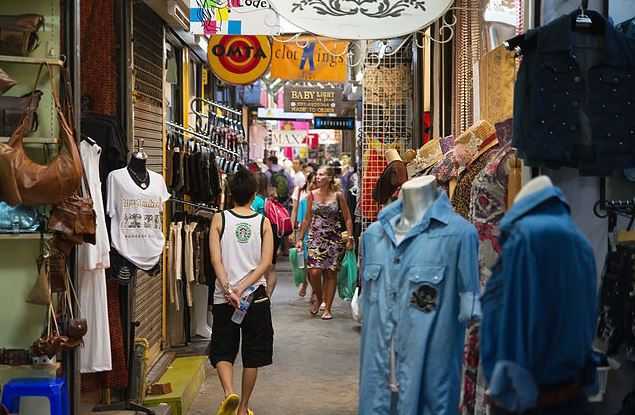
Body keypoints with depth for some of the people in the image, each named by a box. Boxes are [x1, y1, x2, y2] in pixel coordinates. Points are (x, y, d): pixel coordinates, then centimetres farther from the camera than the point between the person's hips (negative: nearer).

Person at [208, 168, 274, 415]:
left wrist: (228, 289, -17)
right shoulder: (263, 223, -1)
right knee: (252, 355, 12)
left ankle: (229, 393, -15)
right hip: (256, 297, 1)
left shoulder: (219, 219, -3)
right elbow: (265, 263, -10)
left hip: (224, 297, -1)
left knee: (222, 351, 10)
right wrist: (243, 287, -13)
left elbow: (216, 259, -13)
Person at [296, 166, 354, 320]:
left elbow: (348, 219, 1)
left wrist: (350, 238, -9)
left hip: (334, 238, -1)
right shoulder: (312, 195, 4)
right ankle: (318, 297, 17)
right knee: (314, 271, -12)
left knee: (330, 273, 2)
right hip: (315, 237, 1)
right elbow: (307, 219, 11)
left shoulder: (338, 195, -3)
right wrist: (300, 238, 10)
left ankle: (327, 308, 12)